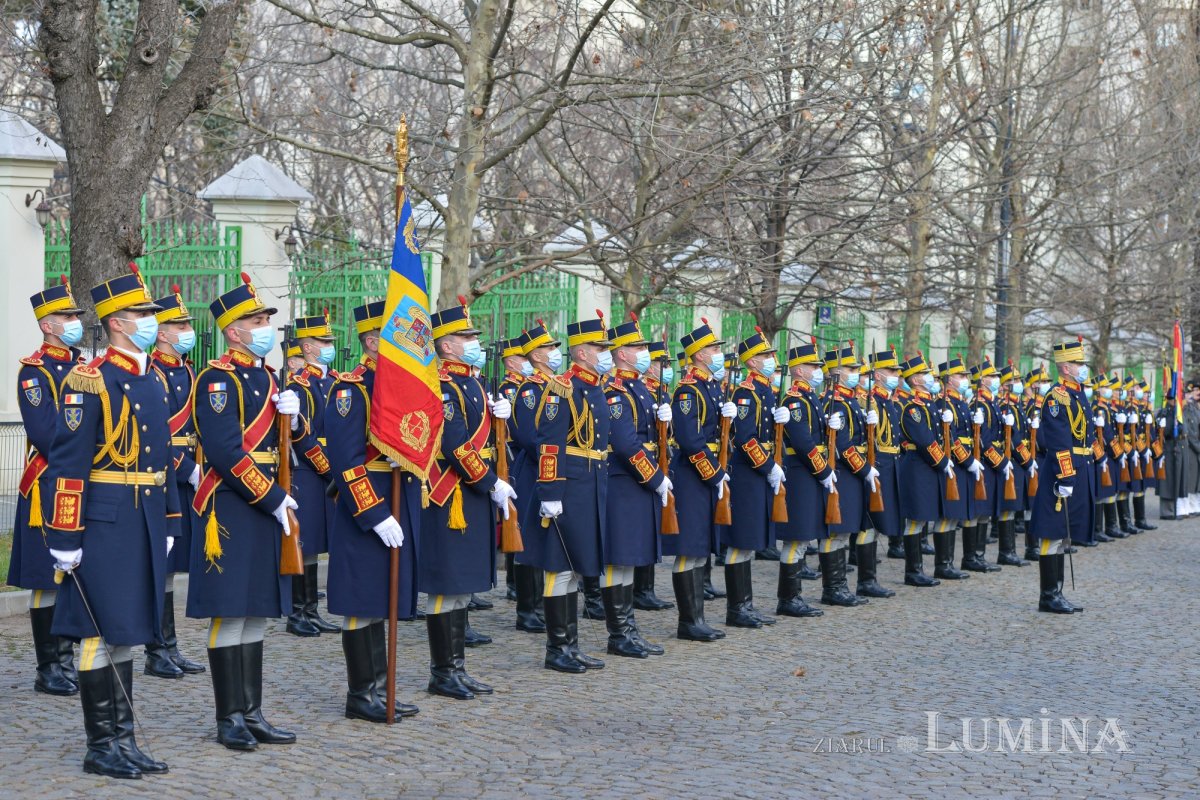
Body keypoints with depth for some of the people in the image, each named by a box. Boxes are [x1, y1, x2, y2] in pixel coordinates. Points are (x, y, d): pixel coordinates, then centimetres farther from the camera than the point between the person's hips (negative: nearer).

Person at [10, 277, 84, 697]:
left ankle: (67, 662, 19)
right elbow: (45, 434, -17)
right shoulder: (33, 371, -8)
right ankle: (48, 671, 5)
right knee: (48, 583, -1)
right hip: (49, 490, -7)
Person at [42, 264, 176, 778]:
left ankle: (124, 740, 21)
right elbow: (67, 463, -15)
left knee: (127, 629, 13)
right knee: (102, 633, -1)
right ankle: (101, 747, 8)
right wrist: (64, 537, -18)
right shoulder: (89, 380, -11)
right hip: (104, 520, -8)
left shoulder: (154, 382, 13)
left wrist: (169, 523, 16)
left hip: (146, 521, 8)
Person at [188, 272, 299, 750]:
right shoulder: (218, 379, -11)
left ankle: (252, 714, 17)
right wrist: (274, 499, -17)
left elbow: (285, 440, 22)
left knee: (256, 615, 11)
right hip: (231, 511, -9)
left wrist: (292, 418, -1)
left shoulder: (266, 377, 15)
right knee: (229, 616, -2)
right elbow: (226, 452, -19)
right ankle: (229, 719, 5)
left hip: (266, 511, 9)